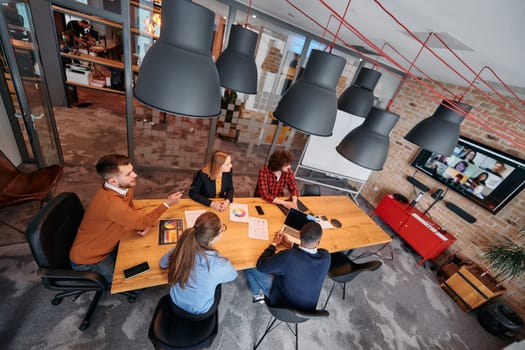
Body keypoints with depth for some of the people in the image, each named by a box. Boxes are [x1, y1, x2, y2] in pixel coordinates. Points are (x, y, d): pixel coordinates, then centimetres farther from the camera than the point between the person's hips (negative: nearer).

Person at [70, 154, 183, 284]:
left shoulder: (124, 187, -12)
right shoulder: (111, 202, -38)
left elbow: (133, 213, 3)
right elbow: (143, 222, -25)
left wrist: (143, 225, -17)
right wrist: (167, 204, -17)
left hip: (107, 246, 7)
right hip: (88, 260, -7)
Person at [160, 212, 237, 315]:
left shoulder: (182, 247, -29)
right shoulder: (219, 265, -39)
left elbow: (162, 263, -6)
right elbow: (233, 275, -13)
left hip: (176, 302, 3)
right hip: (199, 312, -2)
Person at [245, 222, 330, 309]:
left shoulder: (287, 256, -38)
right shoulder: (326, 256, -24)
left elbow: (261, 266, -22)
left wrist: (274, 244, -10)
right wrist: (291, 245, -1)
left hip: (282, 301, -4)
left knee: (251, 268, 8)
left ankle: (257, 295, 37)